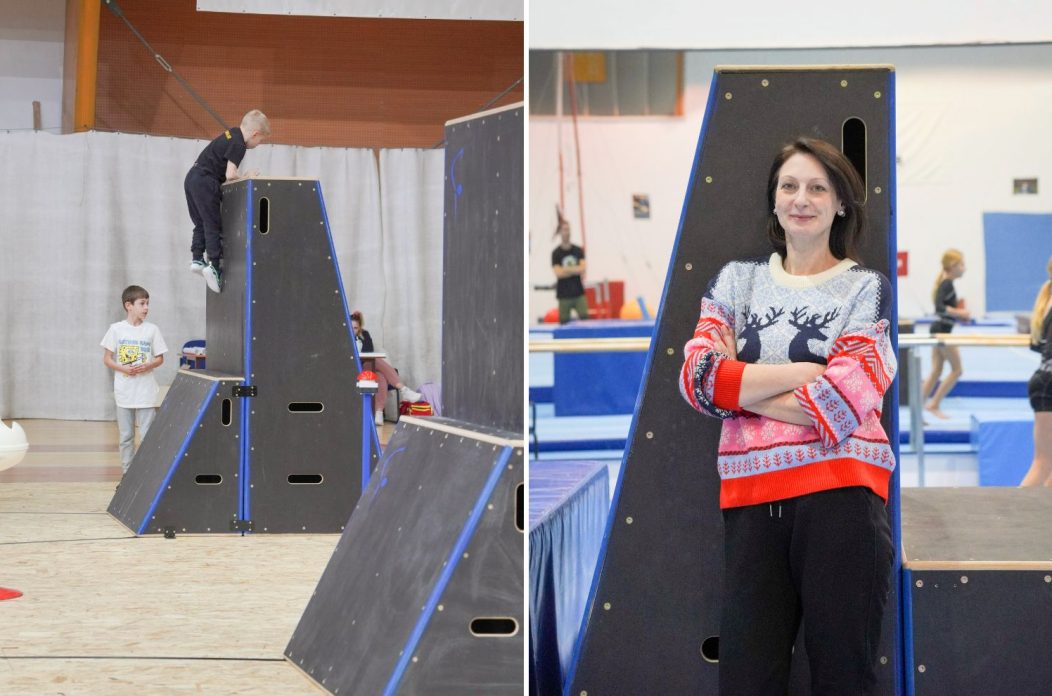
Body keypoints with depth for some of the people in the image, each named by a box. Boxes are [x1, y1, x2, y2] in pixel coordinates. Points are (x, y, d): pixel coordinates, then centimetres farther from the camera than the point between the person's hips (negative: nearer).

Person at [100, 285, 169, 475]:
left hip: (146, 392, -1)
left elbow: (160, 359, 6)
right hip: (124, 391, 1)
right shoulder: (116, 329, 0)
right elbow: (107, 358, 3)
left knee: (147, 436, -4)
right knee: (126, 436, 9)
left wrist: (147, 366, -14)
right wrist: (123, 369, -14)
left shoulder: (152, 329, 0)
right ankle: (127, 472, 19)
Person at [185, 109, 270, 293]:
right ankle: (215, 265, -9)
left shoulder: (231, 134, 15)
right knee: (213, 224, -5)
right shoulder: (238, 145, -13)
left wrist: (241, 177, 12)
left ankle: (197, 259, 15)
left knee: (201, 223, 16)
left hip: (192, 178, 9)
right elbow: (230, 175, -20)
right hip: (205, 182, -9)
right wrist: (246, 177, -3)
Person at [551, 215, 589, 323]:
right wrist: (575, 270, -10)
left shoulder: (578, 250, 5)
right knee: (564, 322, 0)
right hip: (564, 295, -2)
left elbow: (582, 269, -5)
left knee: (584, 318, -9)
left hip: (579, 293, 2)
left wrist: (566, 269, -14)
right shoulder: (556, 253, -2)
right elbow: (558, 273, -13)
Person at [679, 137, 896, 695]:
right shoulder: (737, 280, 14)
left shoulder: (866, 289, 7)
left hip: (841, 493, -2)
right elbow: (697, 377, -2)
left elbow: (844, 400, -9)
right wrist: (806, 372, -6)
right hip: (751, 500, 3)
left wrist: (739, 383, -4)